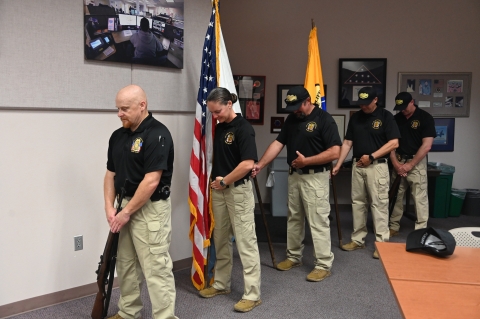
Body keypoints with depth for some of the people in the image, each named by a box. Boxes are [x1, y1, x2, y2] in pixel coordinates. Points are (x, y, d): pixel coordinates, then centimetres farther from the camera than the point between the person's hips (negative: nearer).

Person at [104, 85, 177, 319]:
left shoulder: (157, 134, -17)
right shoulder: (117, 136, 9)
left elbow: (151, 181, -21)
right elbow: (111, 174, 12)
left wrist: (126, 212, -17)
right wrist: (110, 208, -1)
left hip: (150, 210, -8)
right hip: (124, 207, 9)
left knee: (156, 268, -4)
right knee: (126, 265, 17)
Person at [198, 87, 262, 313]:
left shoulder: (243, 128, -14)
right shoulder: (219, 128, 10)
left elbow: (247, 164, -22)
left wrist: (225, 180, -13)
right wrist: (216, 181, 8)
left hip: (238, 190, -8)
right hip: (218, 190, 8)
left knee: (245, 242, -3)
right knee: (220, 240, 16)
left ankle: (252, 294, 6)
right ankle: (221, 284, 30)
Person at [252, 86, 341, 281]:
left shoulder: (324, 120, -13)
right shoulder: (291, 119, 7)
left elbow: (334, 152, -19)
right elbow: (278, 143, 2)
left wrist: (306, 160, -20)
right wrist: (260, 165, -9)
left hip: (316, 177, -7)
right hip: (294, 175, 7)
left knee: (318, 222, -2)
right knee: (293, 219, 16)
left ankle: (323, 265, 9)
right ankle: (293, 257, 30)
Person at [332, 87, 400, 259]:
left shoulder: (385, 116, -5)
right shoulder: (355, 117, 8)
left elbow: (394, 143, -10)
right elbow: (347, 143, 8)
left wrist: (371, 156, -15)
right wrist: (338, 164, 0)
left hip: (377, 166, -5)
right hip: (357, 166, 5)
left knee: (379, 204, -3)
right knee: (357, 203, 10)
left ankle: (382, 242, 4)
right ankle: (358, 239, 21)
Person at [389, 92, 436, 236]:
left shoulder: (425, 118, -8)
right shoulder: (396, 119, 5)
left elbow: (426, 146, -13)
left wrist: (410, 165, -14)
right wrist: (395, 162, -8)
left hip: (416, 162, -4)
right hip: (398, 162, 5)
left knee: (420, 198, -4)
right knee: (395, 196, 8)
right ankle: (394, 227, 19)